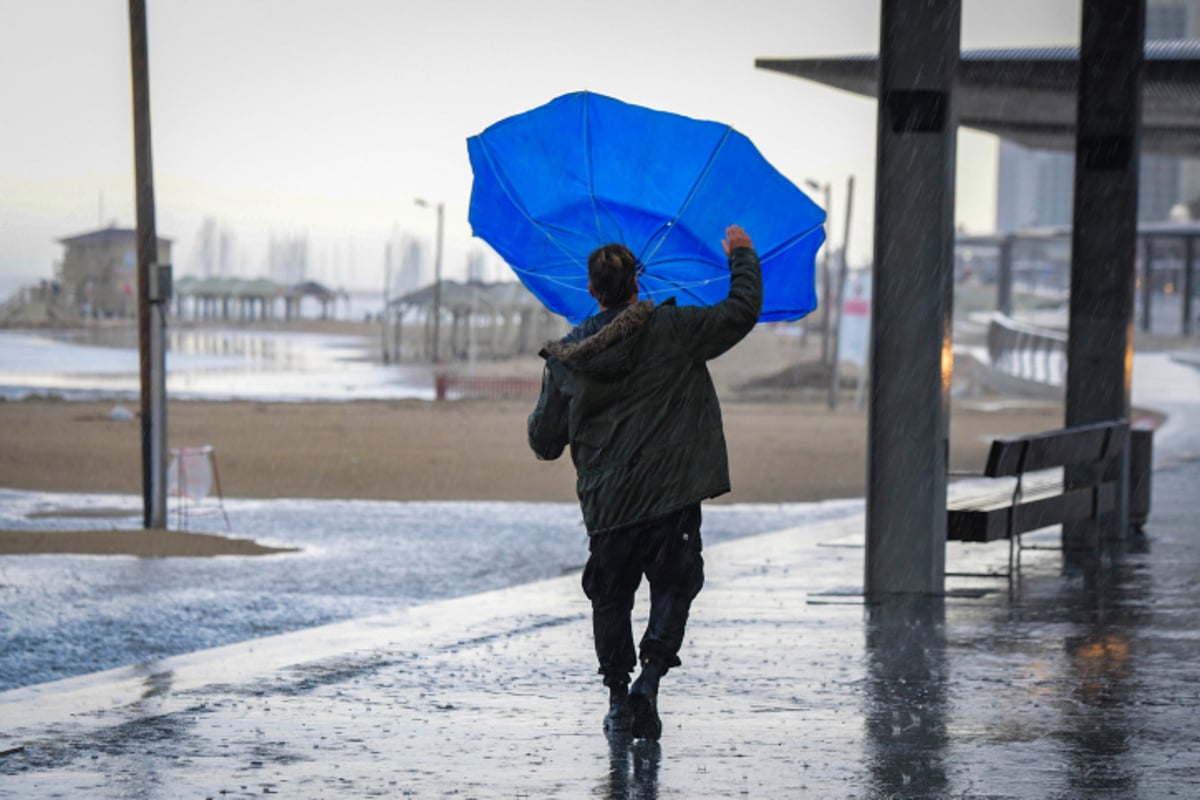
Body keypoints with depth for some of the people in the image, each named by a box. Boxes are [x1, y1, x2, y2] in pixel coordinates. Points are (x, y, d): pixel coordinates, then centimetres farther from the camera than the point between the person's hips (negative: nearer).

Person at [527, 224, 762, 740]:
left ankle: (618, 697, 13)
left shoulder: (565, 360, 2)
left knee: (610, 598, 15)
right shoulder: (670, 330, -7)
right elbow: (742, 312, -1)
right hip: (670, 495, -2)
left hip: (604, 503, 2)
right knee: (673, 589, 6)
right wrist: (742, 255, 14)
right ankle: (650, 676, -12)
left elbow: (544, 443, 8)